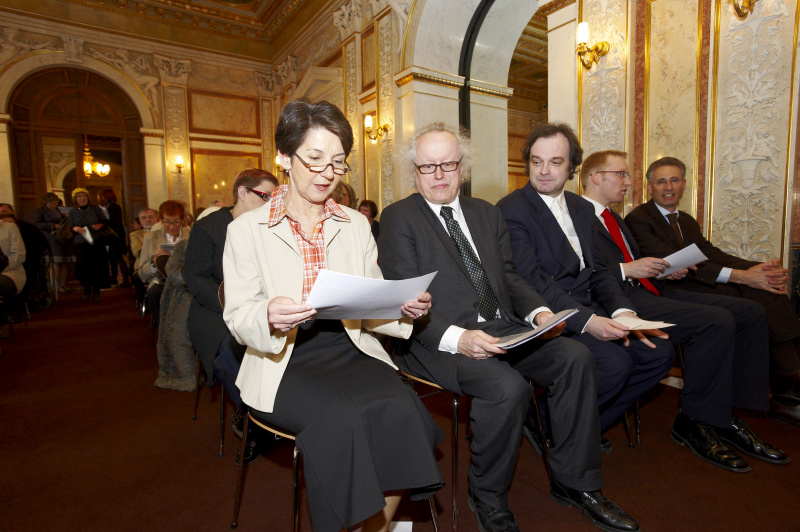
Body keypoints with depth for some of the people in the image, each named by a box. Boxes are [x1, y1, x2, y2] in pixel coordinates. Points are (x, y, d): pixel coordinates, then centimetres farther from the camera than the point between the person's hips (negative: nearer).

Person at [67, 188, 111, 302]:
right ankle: (87, 289, 17)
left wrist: (100, 226, -11)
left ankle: (96, 292, 17)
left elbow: (105, 222, 10)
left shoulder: (95, 209, 4)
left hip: (97, 242, 0)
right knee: (82, 268, -11)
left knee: (97, 268, -1)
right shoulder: (72, 212, 6)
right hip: (80, 244, 0)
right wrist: (75, 228, -13)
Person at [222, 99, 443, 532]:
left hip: (350, 349, 3)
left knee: (397, 407, -25)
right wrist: (268, 317, -23)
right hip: (284, 363, -2)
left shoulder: (356, 225, 13)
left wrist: (404, 307, -10)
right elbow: (237, 319, -1)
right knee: (340, 415, -30)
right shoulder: (247, 229, 3)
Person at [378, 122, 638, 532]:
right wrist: (456, 338, -25)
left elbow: (509, 277, 16)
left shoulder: (486, 213, 19)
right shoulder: (398, 218, -1)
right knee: (508, 386, -29)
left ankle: (574, 481, 7)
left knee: (575, 357, -13)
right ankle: (488, 499, -1)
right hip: (439, 340, -6)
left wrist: (538, 312, -4)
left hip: (501, 328, 6)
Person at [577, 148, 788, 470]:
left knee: (751, 313, 1)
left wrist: (665, 270, 10)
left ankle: (727, 417, 5)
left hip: (648, 290, 10)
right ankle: (694, 422, -7)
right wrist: (626, 270, -17)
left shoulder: (613, 218, 28)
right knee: (717, 321, -25)